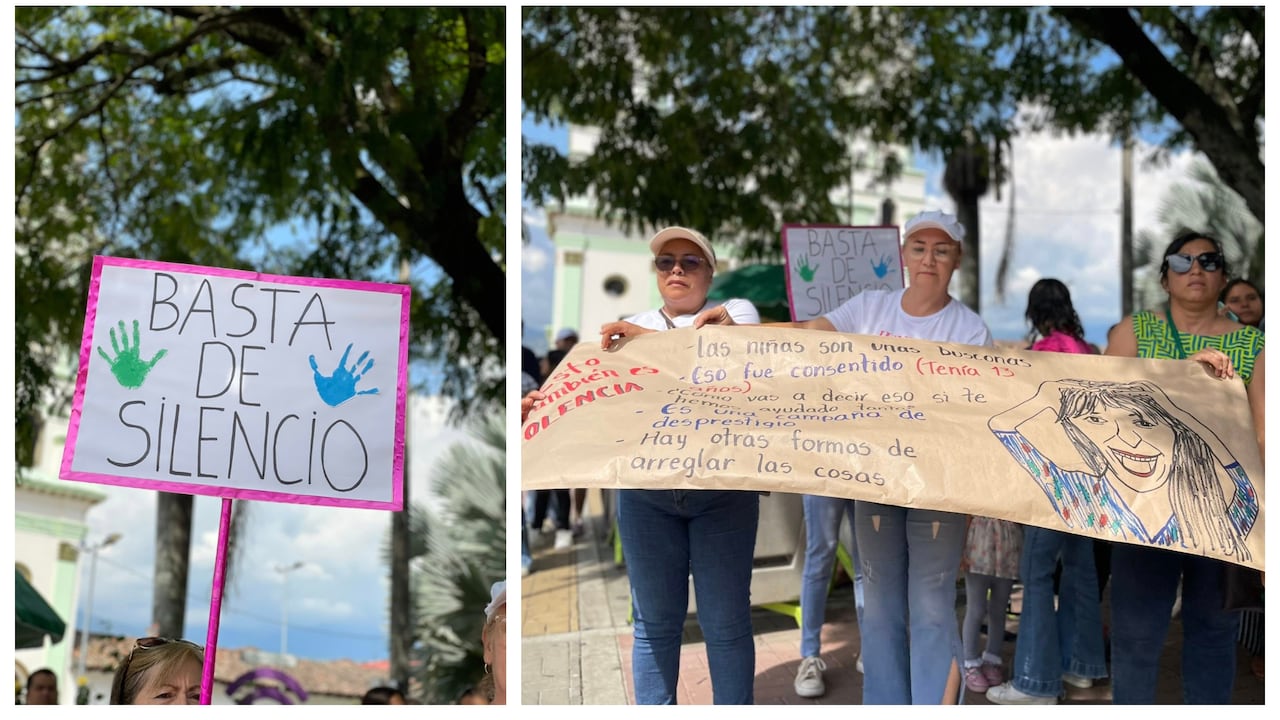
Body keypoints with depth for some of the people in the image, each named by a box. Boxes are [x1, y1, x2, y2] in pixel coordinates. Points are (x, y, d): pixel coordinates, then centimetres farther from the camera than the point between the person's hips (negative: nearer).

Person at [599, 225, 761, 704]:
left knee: (725, 620, -2)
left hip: (723, 485, -2)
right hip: (646, 489, 3)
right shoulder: (629, 328, 19)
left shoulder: (735, 312, 10)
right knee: (655, 621, 5)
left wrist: (647, 339, -11)